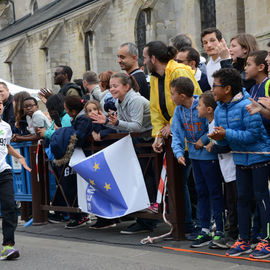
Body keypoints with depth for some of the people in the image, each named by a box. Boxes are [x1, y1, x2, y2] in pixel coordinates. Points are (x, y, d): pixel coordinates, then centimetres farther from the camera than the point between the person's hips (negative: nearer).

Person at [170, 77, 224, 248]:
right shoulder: (179, 111, 4)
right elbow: (177, 135, 4)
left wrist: (203, 141, -12)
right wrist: (179, 152, -9)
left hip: (209, 155, -7)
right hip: (194, 156, 7)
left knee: (215, 192, -1)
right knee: (201, 192, 13)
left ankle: (221, 231, 6)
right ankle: (205, 231, 21)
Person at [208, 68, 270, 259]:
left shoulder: (246, 106, -19)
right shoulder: (219, 110, 5)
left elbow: (253, 135, -24)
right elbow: (226, 139, 11)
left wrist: (227, 134, -23)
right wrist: (219, 138, -12)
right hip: (241, 159, 8)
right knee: (243, 198, 11)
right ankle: (244, 241, 20)